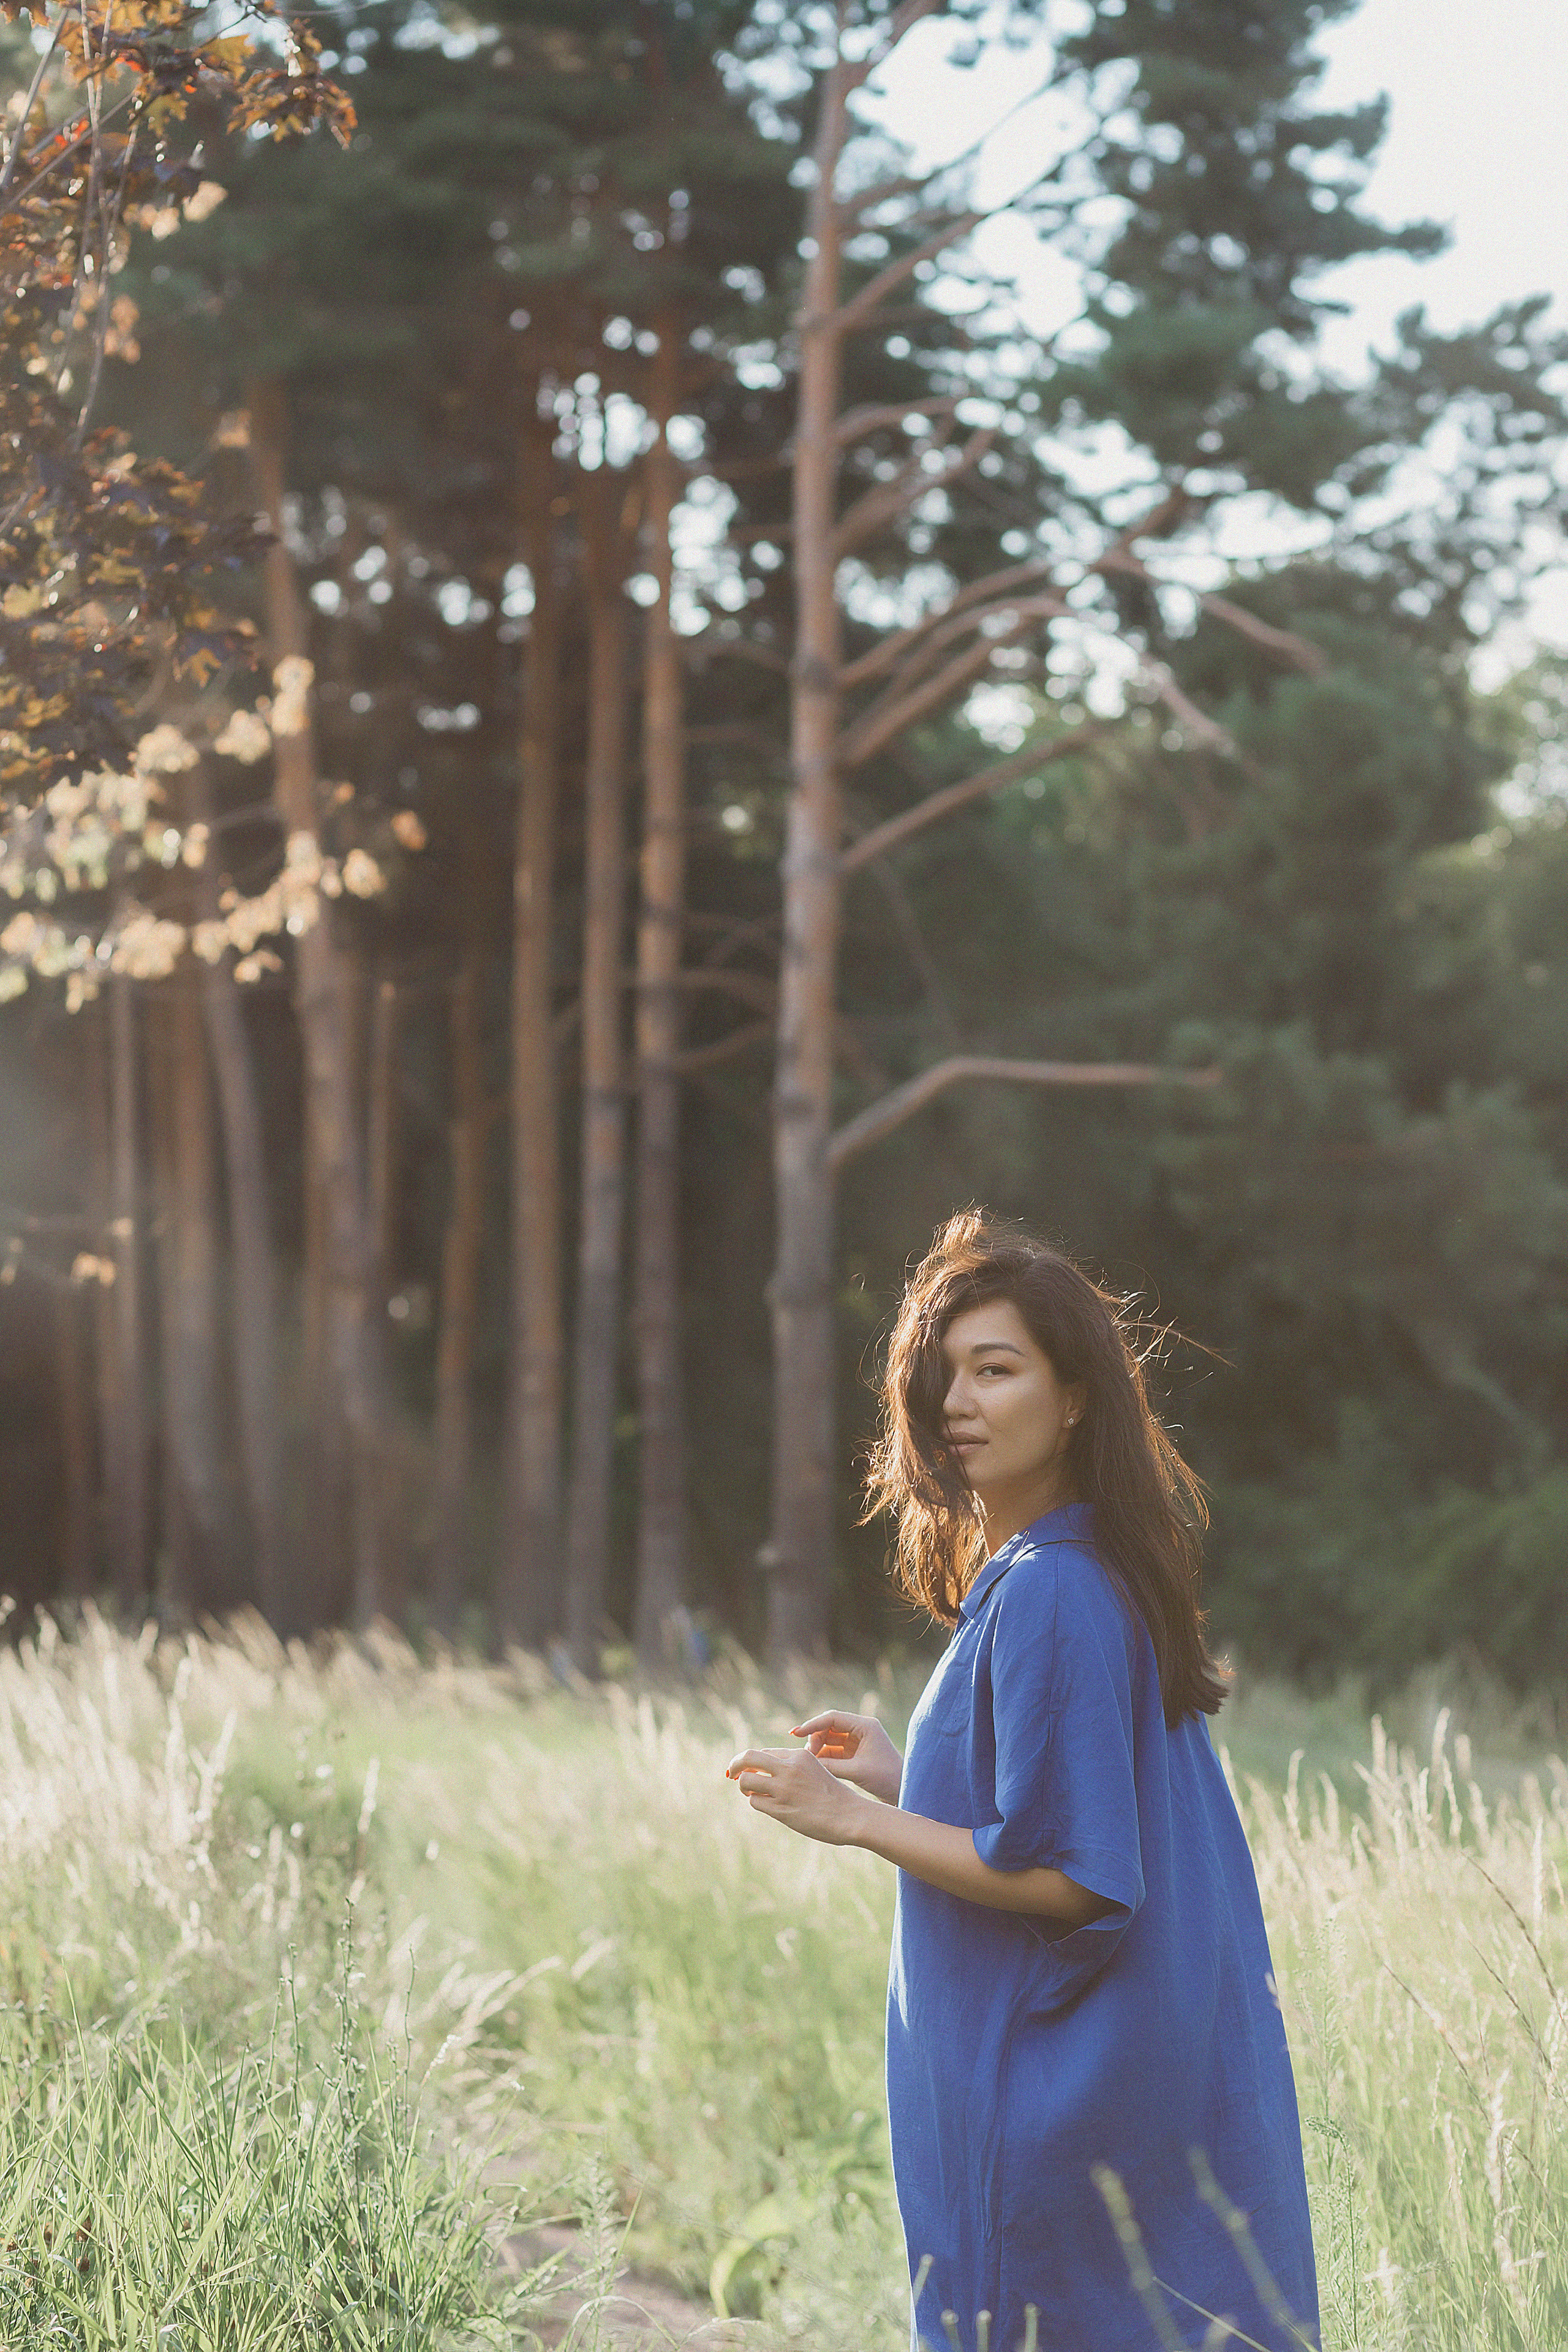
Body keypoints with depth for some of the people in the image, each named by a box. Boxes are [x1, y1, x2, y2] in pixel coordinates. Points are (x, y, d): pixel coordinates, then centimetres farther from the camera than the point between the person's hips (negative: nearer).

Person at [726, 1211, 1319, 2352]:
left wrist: (856, 1819, -13)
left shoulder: (1047, 1600, -20)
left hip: (1057, 2099, -10)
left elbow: (1070, 1879, -21)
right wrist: (903, 1777, 13)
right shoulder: (1098, 1574, 10)